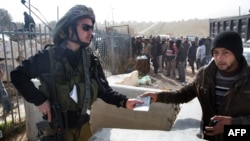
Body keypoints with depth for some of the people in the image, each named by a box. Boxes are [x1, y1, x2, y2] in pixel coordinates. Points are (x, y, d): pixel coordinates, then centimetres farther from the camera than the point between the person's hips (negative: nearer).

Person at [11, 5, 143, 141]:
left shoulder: (90, 59, -4)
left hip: (82, 124, 3)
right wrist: (39, 100, -15)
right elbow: (17, 75, -7)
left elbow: (103, 89, -6)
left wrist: (124, 101, -21)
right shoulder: (48, 56, -15)